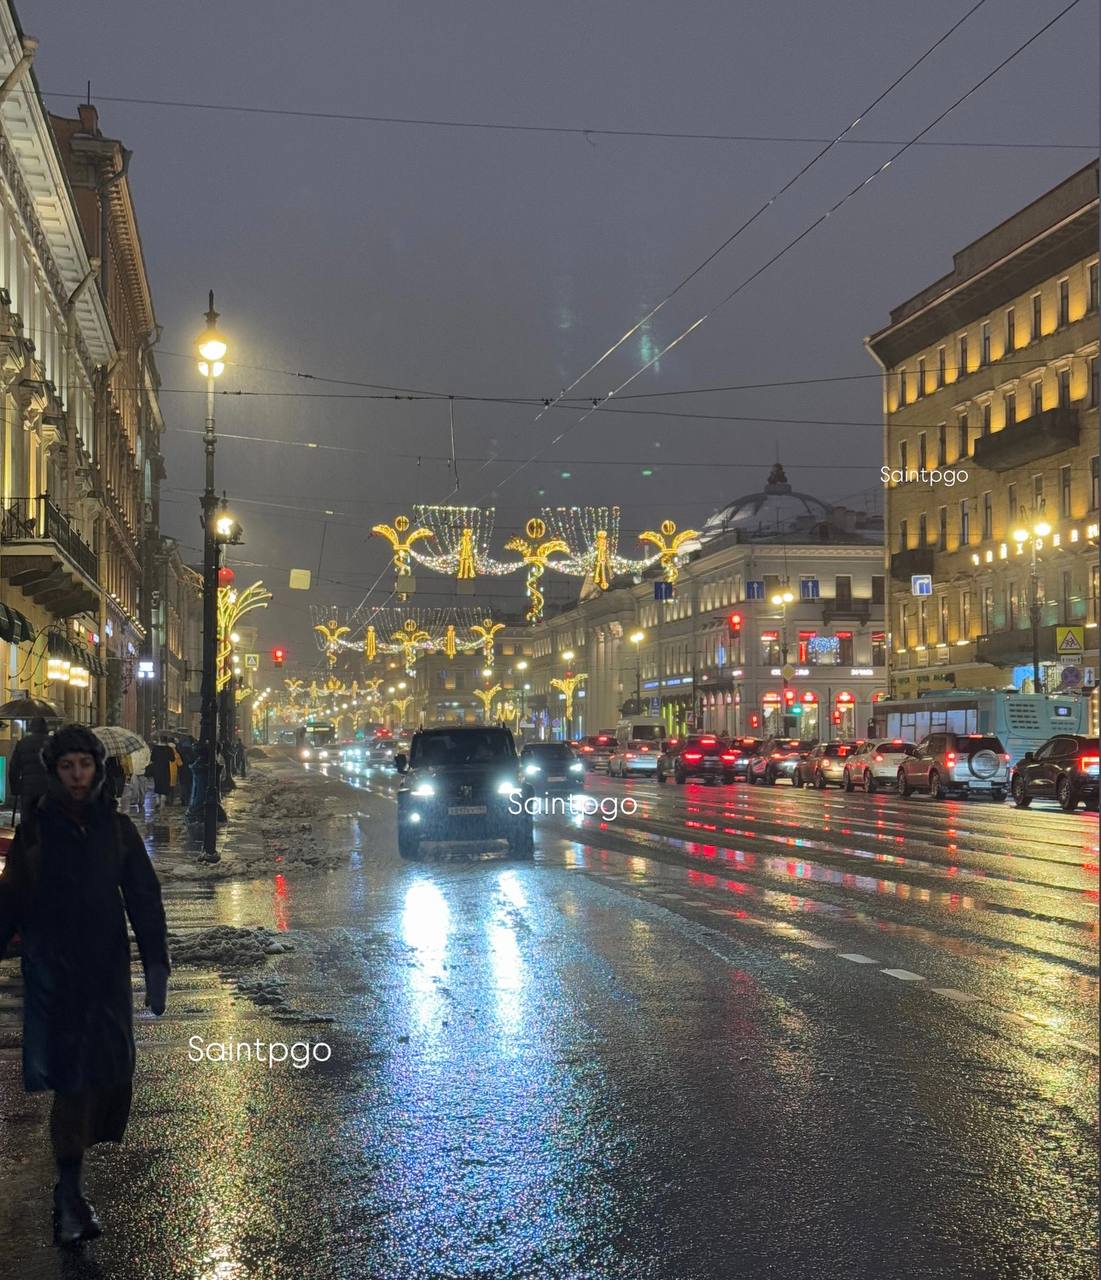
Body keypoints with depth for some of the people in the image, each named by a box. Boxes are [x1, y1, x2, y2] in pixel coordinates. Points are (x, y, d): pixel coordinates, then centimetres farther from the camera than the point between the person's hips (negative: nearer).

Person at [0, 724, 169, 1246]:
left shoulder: (116, 827, 3)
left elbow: (144, 900, 4)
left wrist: (156, 966, -2)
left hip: (106, 968, 2)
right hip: (52, 969, -2)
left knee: (108, 1065, 1)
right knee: (72, 1073, -7)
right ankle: (69, 1194, -5)